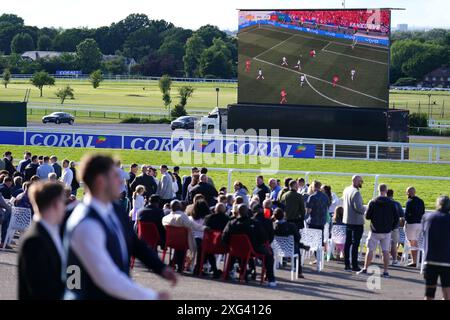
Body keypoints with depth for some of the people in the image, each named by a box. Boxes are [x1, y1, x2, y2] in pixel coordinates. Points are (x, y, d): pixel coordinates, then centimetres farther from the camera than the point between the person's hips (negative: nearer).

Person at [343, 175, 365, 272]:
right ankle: (354, 265, -3)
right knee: (355, 244, -4)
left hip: (347, 220, 8)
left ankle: (347, 265, 15)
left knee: (347, 243, 11)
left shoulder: (346, 190, 9)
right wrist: (366, 209, -8)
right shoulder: (356, 192, -19)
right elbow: (358, 207, -25)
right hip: (357, 222, -8)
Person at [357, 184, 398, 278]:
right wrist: (391, 227, 11)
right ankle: (385, 271, 3)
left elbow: (367, 216, -4)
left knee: (370, 250, 6)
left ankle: (365, 269, 7)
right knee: (385, 251, 4)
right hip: (386, 231, 1)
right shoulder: (391, 203, -4)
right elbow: (396, 218, -1)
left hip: (375, 231, -1)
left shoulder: (373, 202, -8)